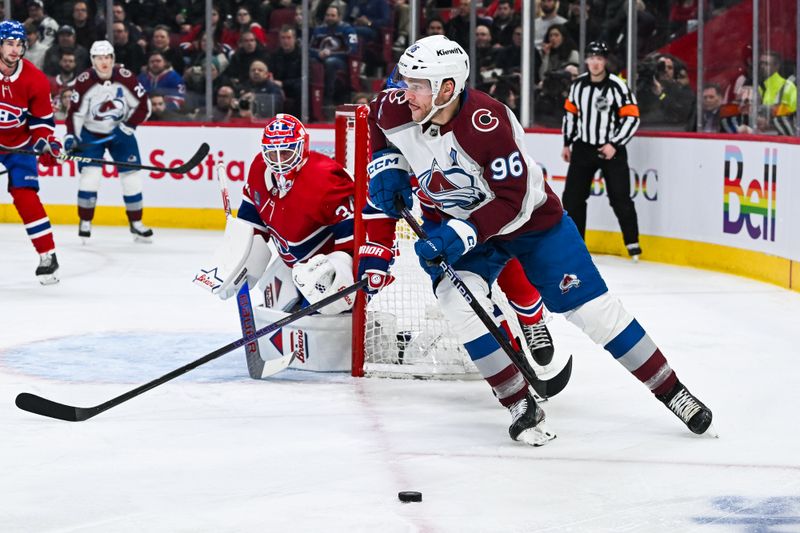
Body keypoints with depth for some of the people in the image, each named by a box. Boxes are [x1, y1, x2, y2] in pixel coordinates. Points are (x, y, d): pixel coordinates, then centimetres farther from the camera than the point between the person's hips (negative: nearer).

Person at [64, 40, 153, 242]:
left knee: (131, 175, -2)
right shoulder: (84, 82, -18)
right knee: (90, 174, -15)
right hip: (91, 133, -1)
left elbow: (143, 105, -10)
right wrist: (71, 137, -23)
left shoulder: (126, 78, -17)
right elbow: (75, 112, -12)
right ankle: (85, 223, 0)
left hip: (120, 132, 1)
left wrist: (128, 126, -17)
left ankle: (136, 223, 12)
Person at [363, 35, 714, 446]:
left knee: (593, 308, -3)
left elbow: (512, 202, -31)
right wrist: (386, 166, -5)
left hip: (532, 220, -4)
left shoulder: (487, 123, -35)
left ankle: (672, 391, 11)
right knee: (458, 302, -22)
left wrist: (459, 237, -39)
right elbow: (377, 120, 9)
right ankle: (522, 407, -10)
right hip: (462, 228, 4)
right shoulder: (396, 110, -18)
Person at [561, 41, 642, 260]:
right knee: (572, 197, 2)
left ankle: (632, 242, 5)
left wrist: (614, 144, -17)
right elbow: (570, 112, 15)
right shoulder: (578, 84, 2)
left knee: (620, 198, -7)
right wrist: (567, 143, 15)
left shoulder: (617, 86, -13)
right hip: (583, 148, 5)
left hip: (611, 149, -4)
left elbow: (632, 118, -13)